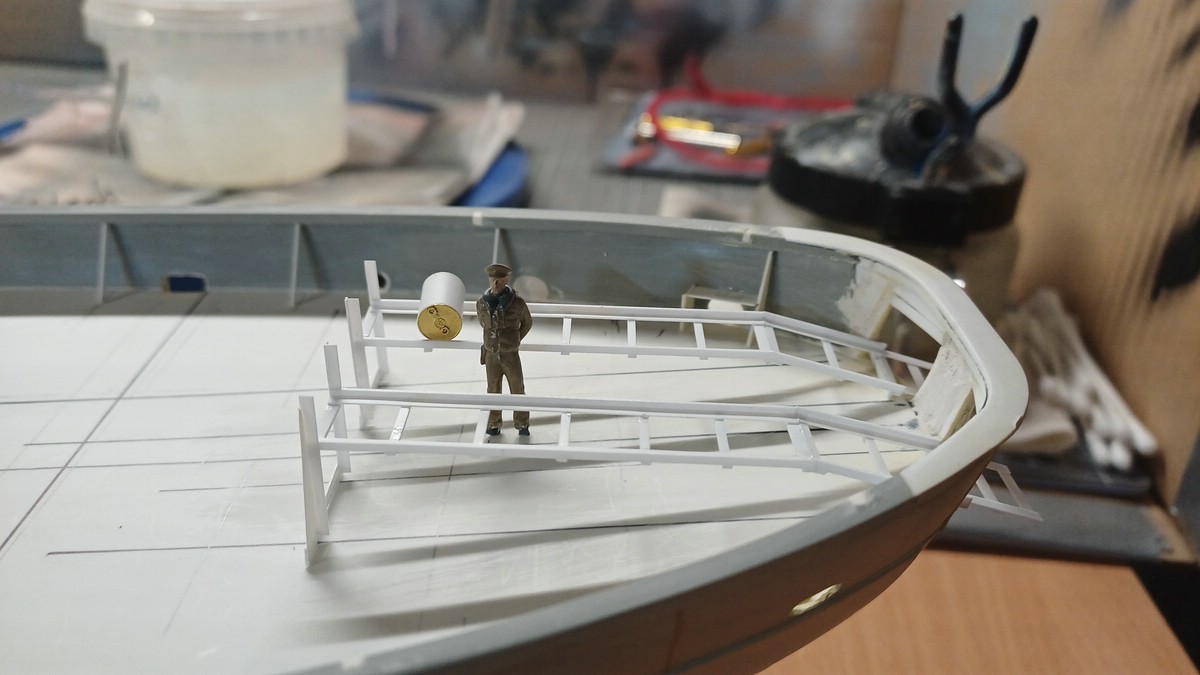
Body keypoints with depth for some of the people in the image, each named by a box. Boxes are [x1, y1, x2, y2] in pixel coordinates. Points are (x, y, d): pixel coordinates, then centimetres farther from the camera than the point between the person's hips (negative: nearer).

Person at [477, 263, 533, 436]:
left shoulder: (517, 302, -16)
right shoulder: (482, 304, -10)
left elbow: (528, 322, 4)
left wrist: (515, 340, 7)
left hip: (511, 356, -1)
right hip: (491, 355, 1)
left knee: (518, 391, 8)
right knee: (493, 391, 12)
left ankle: (522, 425, 25)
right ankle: (494, 425, 28)